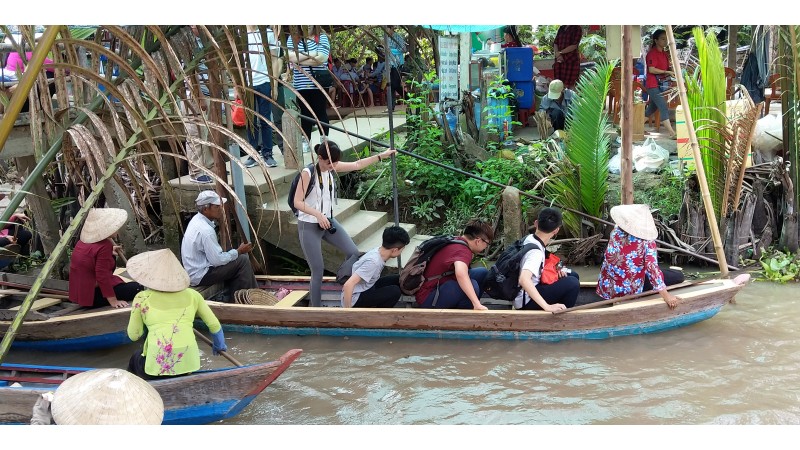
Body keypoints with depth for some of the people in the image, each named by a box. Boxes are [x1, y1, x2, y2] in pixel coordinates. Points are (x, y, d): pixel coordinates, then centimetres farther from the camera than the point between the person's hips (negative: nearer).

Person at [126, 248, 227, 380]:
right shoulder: (192, 295, 11)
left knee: (136, 359, 32)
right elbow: (214, 325, 15)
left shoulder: (142, 298, 7)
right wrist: (220, 346, 34)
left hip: (158, 364, -3)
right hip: (187, 362, 3)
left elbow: (133, 335, 13)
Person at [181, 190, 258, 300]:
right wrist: (238, 251, -11)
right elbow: (217, 260, -23)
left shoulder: (197, 219, 4)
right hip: (200, 277, -10)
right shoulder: (205, 230, -27)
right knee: (243, 261, -12)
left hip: (194, 269, 10)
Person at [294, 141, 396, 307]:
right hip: (309, 226, -7)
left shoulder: (332, 167, -2)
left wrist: (381, 156, 5)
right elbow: (297, 202, -23)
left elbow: (357, 165, 6)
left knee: (353, 252, 6)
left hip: (328, 221, 7)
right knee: (318, 270, -3)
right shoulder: (307, 173, -21)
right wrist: (318, 215, -34)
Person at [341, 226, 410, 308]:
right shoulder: (373, 262, -29)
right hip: (354, 300, -9)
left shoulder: (378, 250, -4)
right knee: (395, 291, -20)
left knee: (398, 280, 5)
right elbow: (348, 285, -34)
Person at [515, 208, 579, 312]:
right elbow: (524, 279, -43)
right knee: (572, 283, -21)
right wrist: (547, 307, -44)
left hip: (531, 290, 9)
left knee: (573, 276, 12)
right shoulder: (535, 251, -27)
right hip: (526, 300, -9)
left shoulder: (530, 238, -1)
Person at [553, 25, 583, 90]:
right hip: (560, 60, 5)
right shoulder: (561, 28, 14)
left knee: (570, 84, -5)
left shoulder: (577, 28, -3)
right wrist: (557, 54, -7)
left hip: (571, 59, -5)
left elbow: (574, 46, -11)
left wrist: (560, 52, -10)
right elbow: (555, 43, 11)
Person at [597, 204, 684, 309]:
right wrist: (666, 295, -34)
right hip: (630, 292, -6)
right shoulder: (647, 241, -23)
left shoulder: (616, 232, -11)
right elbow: (651, 267, -33)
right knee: (678, 276, 1)